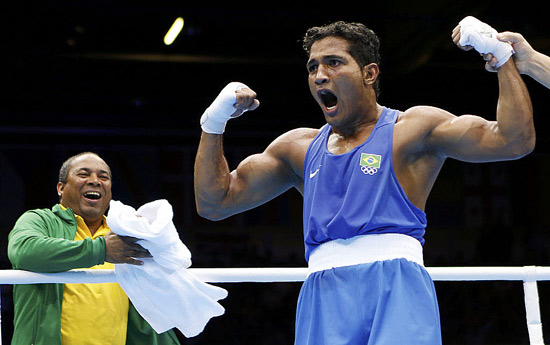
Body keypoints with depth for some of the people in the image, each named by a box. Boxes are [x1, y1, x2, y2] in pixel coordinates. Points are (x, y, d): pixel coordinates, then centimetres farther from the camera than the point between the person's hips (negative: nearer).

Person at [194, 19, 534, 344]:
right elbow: (215, 203, 21)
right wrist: (214, 122, 12)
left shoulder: (411, 129, 10)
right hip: (322, 295, 4)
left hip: (396, 288, -3)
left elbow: (515, 139, 0)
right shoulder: (299, 148, 22)